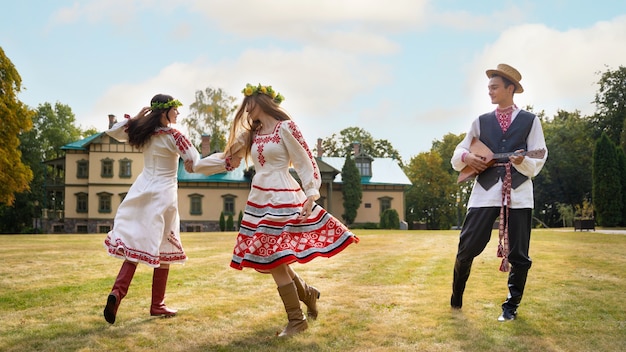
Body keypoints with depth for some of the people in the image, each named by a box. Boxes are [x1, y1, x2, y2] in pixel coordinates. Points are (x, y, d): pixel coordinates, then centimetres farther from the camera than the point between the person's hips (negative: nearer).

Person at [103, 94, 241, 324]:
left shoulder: (142, 132, 5)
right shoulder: (173, 135, -12)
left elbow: (113, 131, 23)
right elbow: (198, 164, -18)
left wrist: (135, 118, 13)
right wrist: (227, 162, -16)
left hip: (142, 191, 6)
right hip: (163, 195, -6)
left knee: (136, 244, 7)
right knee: (163, 249, 5)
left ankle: (117, 291, -14)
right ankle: (157, 305, 12)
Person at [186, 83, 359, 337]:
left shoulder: (286, 127, -8)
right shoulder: (253, 133, 14)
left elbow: (305, 161, -10)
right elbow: (230, 155, 23)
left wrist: (312, 194, -18)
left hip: (281, 199, -8)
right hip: (259, 200, 8)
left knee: (276, 259, -8)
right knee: (268, 259, 7)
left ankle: (297, 319, 5)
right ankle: (308, 294, 28)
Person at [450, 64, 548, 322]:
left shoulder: (530, 121, 8)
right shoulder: (481, 122, 13)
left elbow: (538, 161, 1)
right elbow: (458, 153, 16)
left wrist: (522, 161, -20)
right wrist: (467, 158, -6)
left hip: (518, 194, -1)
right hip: (485, 192, 1)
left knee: (518, 255, 1)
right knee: (467, 247, 0)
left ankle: (511, 306, 17)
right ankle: (456, 298, 21)